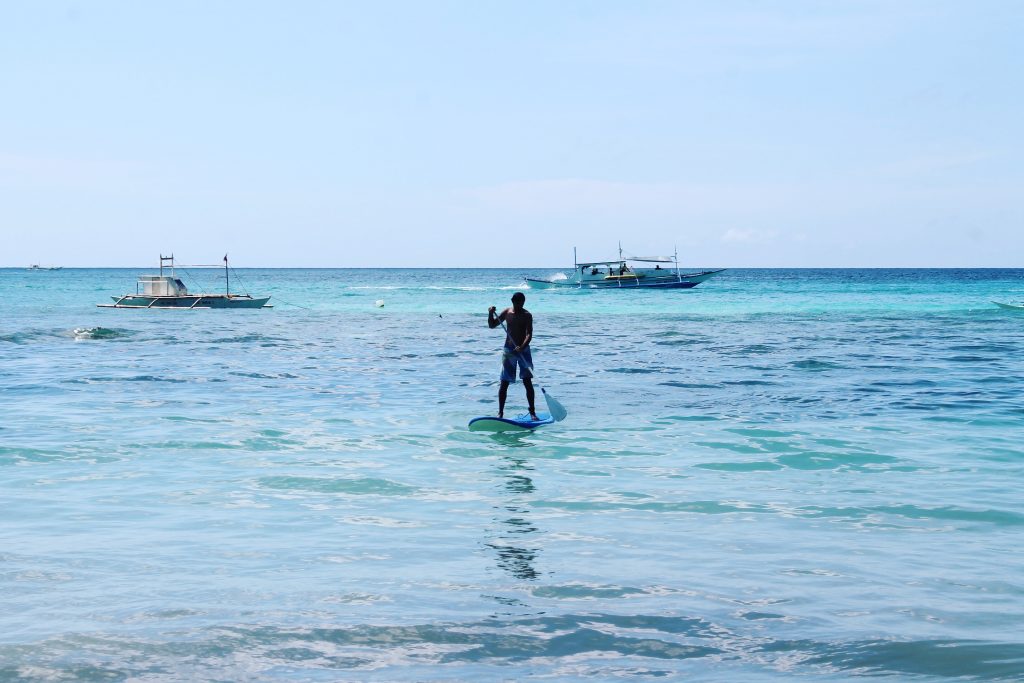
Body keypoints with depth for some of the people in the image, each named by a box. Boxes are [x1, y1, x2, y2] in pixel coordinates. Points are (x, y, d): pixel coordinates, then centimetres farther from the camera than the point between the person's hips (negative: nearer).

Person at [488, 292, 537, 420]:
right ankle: (500, 412, 8)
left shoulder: (527, 315, -7)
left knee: (527, 381, -6)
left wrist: (522, 347, -34)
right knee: (504, 383, 2)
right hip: (508, 350, 2)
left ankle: (532, 412, -1)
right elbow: (492, 325, 11)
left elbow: (529, 334, -18)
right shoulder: (507, 312, 4)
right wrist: (491, 314, -9)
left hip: (523, 350, -2)